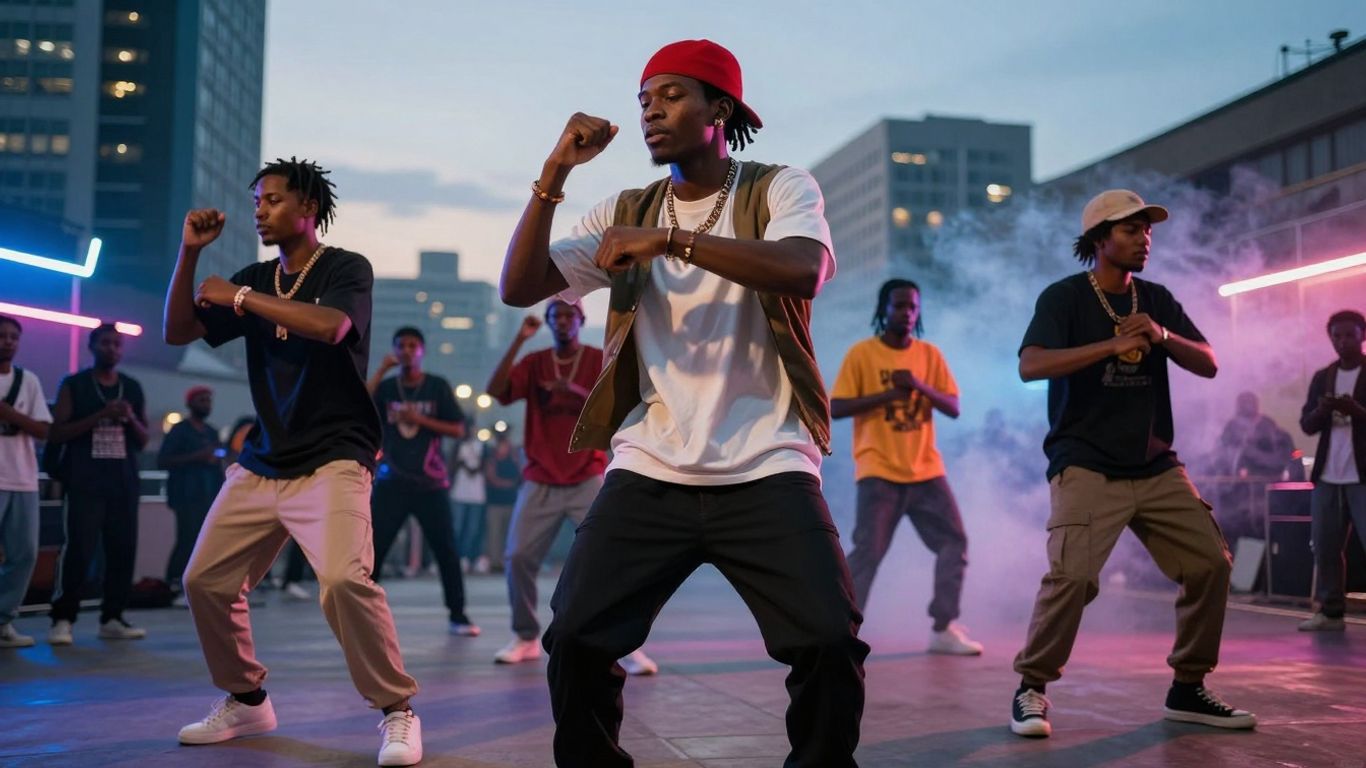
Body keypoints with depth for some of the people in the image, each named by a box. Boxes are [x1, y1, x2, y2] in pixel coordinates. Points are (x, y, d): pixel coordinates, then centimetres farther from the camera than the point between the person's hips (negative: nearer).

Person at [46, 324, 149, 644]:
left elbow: (143, 440, 16)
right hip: (84, 480, -4)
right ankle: (62, 619, -5)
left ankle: (111, 618, 7)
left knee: (123, 549, 0)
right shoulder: (74, 384, 3)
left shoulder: (133, 388, 14)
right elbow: (56, 433, -5)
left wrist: (130, 419, -6)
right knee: (78, 548, -11)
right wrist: (99, 416, -15)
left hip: (123, 480, 4)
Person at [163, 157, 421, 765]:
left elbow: (330, 326, -25)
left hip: (332, 460, -7)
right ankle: (246, 700, 25)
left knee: (345, 581, -27)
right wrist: (189, 253, 1)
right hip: (260, 464, 7)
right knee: (205, 581, 5)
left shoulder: (346, 269, -4)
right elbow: (177, 332, 12)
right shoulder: (254, 279, 13)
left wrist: (239, 297, -16)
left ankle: (397, 712, -12)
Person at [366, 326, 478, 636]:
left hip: (430, 484, -1)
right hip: (392, 483, 1)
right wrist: (381, 370, -11)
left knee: (446, 551, 0)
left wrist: (419, 419, -12)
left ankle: (457, 616, 10)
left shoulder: (438, 386, 2)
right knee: (373, 549, -4)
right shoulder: (385, 387, 6)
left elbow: (458, 429, -1)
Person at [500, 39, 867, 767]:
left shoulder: (782, 189, 1)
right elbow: (518, 288, 2)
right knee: (573, 639, -9)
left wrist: (669, 240, -26)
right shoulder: (625, 213, 10)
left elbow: (802, 271, -21)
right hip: (649, 473, 3)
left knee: (832, 642, -13)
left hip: (766, 471, -2)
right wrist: (554, 173, -7)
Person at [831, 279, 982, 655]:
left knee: (954, 542, 3)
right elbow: (836, 408, -9)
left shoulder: (930, 354, 8)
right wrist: (888, 394, -18)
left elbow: (953, 408, 3)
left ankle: (943, 628, 12)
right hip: (879, 472, -5)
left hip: (925, 471, 5)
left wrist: (920, 386, -14)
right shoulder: (861, 353, -4)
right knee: (868, 552, -9)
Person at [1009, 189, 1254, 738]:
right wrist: (1113, 344, -25)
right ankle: (1032, 689, -2)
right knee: (1073, 575, -21)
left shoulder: (1157, 300, 13)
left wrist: (1162, 336, -12)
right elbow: (1030, 365, -19)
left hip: (1156, 466, 6)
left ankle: (1187, 689, 17)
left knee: (1211, 563, 2)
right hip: (1087, 466, -6)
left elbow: (1208, 365, 7)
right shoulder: (1064, 297, -4)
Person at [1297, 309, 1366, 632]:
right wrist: (1322, 410, -10)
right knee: (1325, 547, 4)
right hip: (1327, 475, 5)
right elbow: (1306, 424, 11)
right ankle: (1330, 612, 10)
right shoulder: (1322, 378, 14)